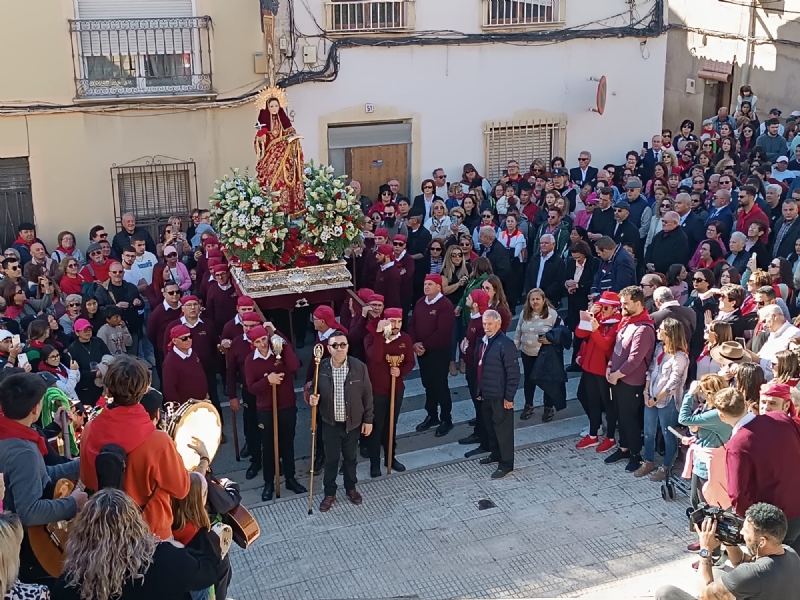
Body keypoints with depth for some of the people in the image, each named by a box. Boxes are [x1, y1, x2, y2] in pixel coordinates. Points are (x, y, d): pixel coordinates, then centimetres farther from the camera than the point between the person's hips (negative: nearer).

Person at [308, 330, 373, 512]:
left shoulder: (359, 367, -14)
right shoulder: (320, 368, -13)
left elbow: (367, 395, -4)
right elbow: (314, 391, 4)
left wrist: (368, 420, -2)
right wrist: (312, 398, -19)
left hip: (353, 423, 0)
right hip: (330, 423, 0)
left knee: (350, 457, 20)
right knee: (331, 459, 13)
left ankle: (351, 488, 42)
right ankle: (329, 493, 32)